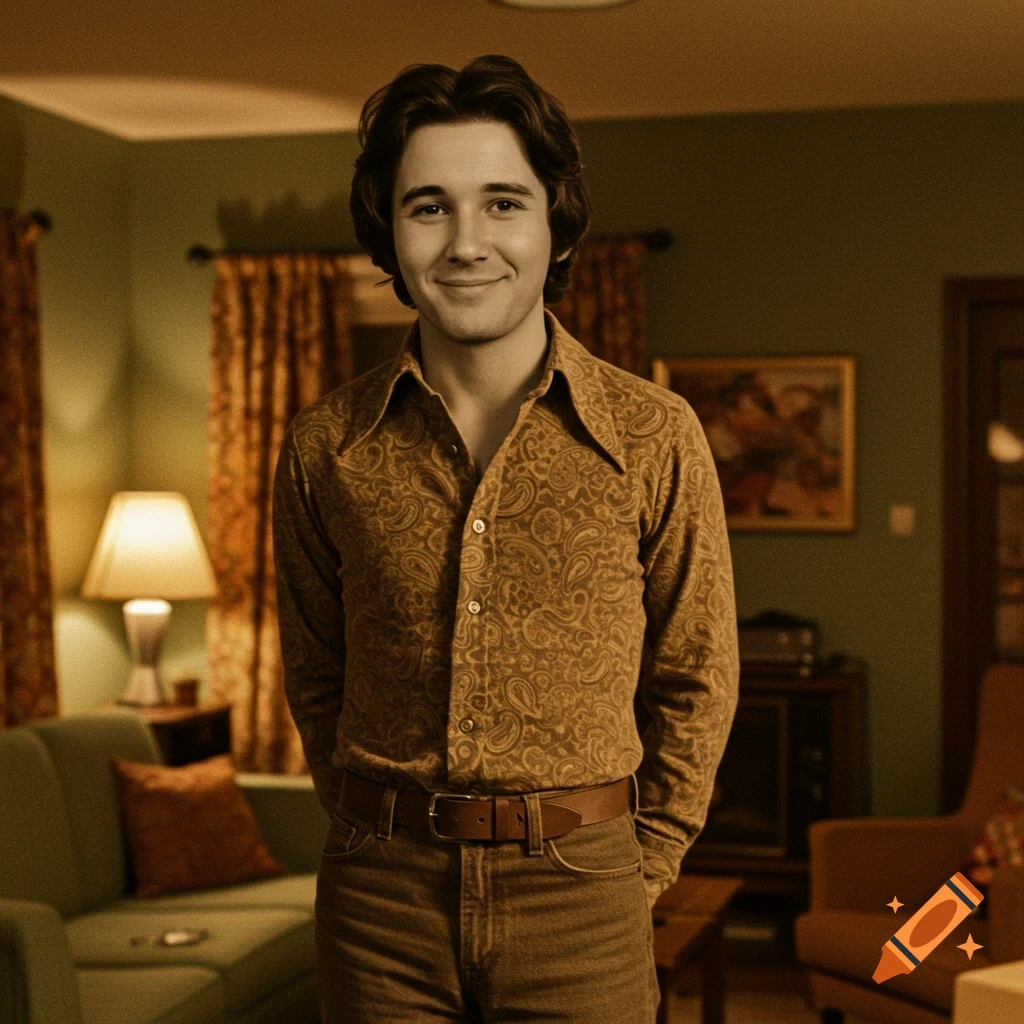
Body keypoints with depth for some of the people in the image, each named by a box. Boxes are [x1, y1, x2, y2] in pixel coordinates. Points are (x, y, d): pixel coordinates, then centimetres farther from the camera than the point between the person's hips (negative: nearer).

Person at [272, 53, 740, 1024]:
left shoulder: (655, 435, -5)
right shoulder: (324, 445, -2)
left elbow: (698, 679, 4)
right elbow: (314, 677, 10)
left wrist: (640, 864, 3)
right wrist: (384, 838, 6)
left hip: (579, 896, -1)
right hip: (380, 904, 1)